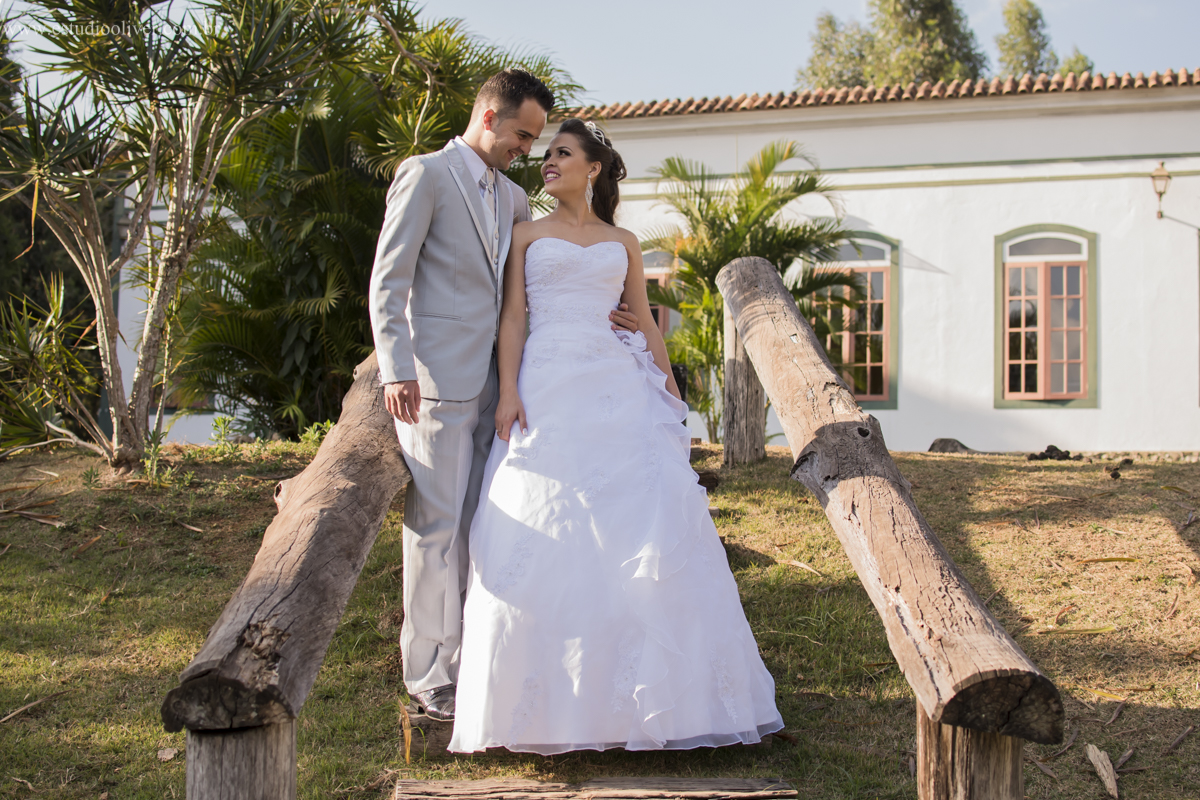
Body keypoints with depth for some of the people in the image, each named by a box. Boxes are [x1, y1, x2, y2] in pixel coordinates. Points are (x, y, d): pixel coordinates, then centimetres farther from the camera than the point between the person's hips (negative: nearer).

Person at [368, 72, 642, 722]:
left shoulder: (509, 197, 19)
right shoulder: (425, 175, -4)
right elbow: (388, 280, -10)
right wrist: (396, 371, -19)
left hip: (489, 385, 7)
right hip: (434, 381, -7)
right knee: (436, 528, -3)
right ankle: (430, 677, 6)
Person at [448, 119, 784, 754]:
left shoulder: (622, 243, 17)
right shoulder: (528, 236, 13)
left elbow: (645, 325, 16)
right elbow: (512, 316, 4)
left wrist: (670, 393, 6)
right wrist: (508, 392, -9)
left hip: (618, 386, 2)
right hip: (548, 388, -1)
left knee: (644, 527, -6)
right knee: (548, 536, -6)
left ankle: (655, 687, 3)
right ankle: (552, 691, 2)